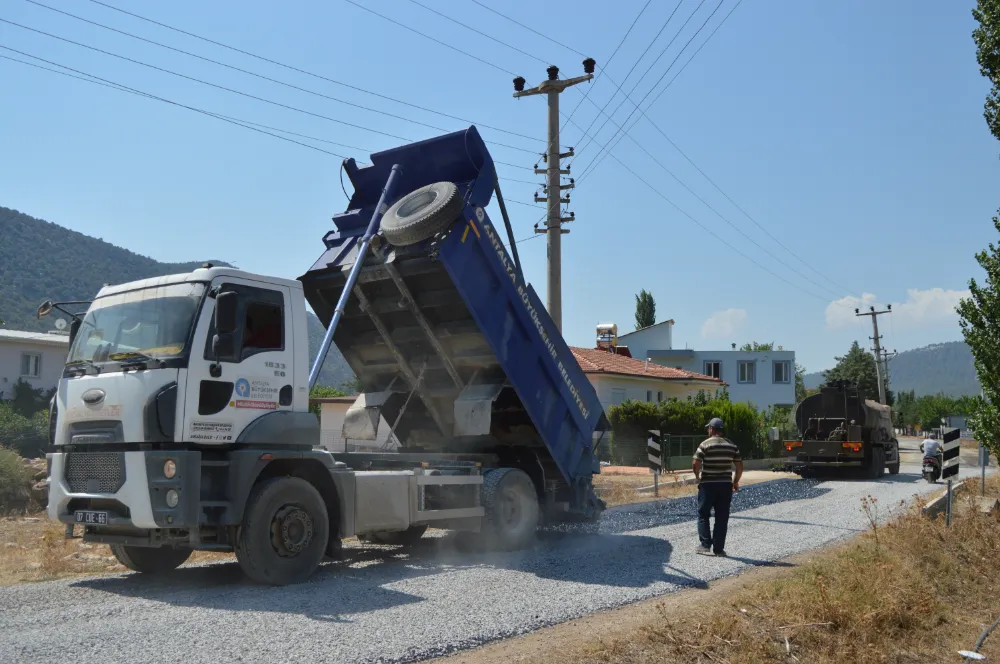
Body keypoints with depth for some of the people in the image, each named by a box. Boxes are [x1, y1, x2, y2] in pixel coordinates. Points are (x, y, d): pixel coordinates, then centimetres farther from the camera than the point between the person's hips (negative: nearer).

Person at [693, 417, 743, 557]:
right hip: (725, 485, 3)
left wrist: (697, 476, 4)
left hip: (708, 484, -3)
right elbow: (740, 466, 5)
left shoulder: (705, 444, -7)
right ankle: (718, 548, 7)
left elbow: (696, 464, -13)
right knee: (722, 518, 8)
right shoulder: (732, 446, 6)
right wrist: (736, 482, 16)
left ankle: (705, 545, 0)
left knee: (703, 515, 7)